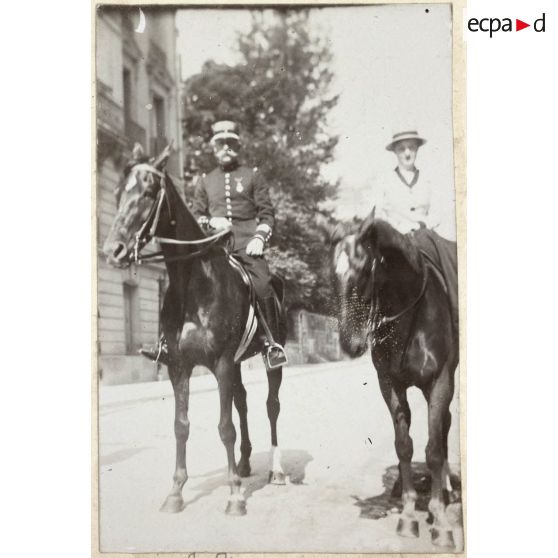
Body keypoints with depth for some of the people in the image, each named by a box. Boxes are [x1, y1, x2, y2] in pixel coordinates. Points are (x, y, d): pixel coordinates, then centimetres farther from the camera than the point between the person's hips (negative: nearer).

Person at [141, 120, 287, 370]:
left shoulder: (253, 176, 13)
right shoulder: (205, 181, 20)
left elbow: (267, 213, 8)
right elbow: (195, 215, 18)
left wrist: (259, 238, -9)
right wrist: (210, 221, -4)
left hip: (247, 244, -2)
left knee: (263, 286, -23)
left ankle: (272, 343, -8)